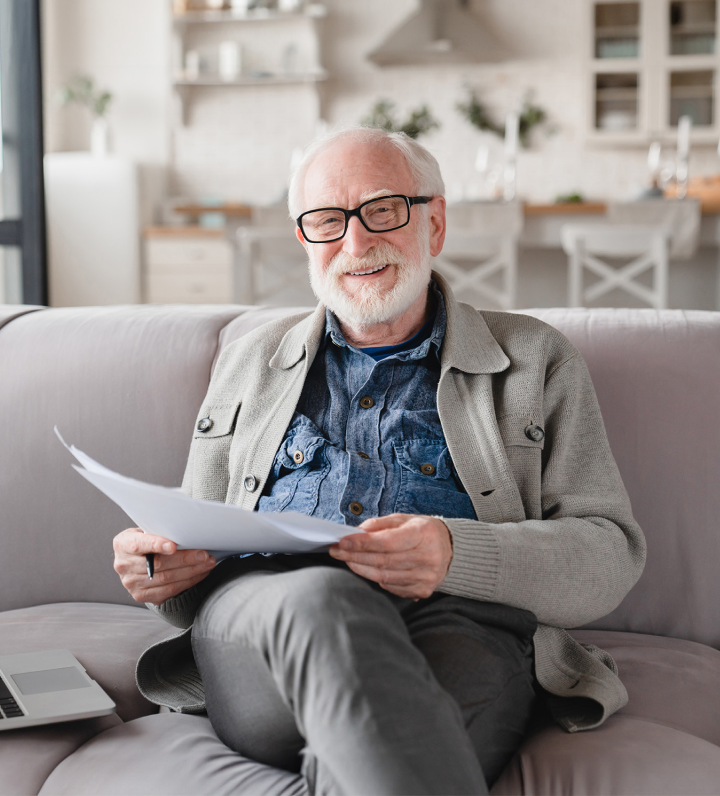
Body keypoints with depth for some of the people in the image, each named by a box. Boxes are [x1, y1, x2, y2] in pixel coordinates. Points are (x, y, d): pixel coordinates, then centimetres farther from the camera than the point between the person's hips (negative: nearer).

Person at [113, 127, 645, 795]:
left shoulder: (536, 362, 17)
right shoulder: (250, 364, 26)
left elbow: (612, 553, 7)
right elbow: (200, 547, 27)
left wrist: (457, 555, -14)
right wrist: (159, 566, 0)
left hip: (456, 623, -3)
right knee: (325, 597, -35)